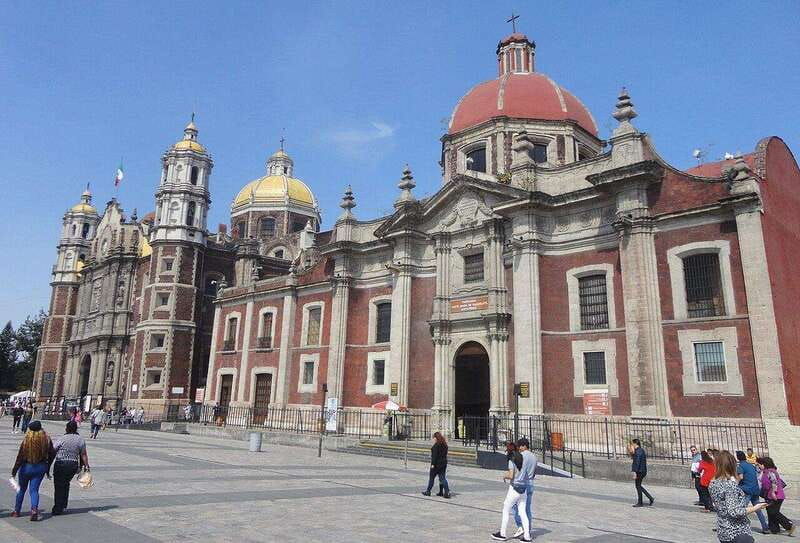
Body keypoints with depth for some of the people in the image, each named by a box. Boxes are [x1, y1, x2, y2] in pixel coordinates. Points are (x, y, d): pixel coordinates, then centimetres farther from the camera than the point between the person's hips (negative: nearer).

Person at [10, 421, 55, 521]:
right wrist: (47, 469, 14)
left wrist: (14, 470, 0)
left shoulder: (26, 440, -15)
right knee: (34, 490, 7)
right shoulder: (47, 439, -4)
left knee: (22, 489, 18)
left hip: (27, 467, -2)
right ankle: (34, 509, -12)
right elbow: (52, 454, 2)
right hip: (41, 467, 2)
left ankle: (17, 511, 31)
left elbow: (20, 457, -12)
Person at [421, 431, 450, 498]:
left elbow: (434, 455, -19)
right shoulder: (445, 444, 9)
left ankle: (428, 491, 16)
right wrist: (443, 461, 17)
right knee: (442, 478, 8)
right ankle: (447, 492, 0)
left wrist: (433, 464, -18)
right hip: (444, 463, 7)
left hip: (437, 464, -7)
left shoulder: (436, 445, -15)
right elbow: (445, 454, 13)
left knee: (431, 477, 7)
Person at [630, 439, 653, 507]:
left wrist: (635, 472, -22)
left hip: (639, 471, -10)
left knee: (638, 486, 1)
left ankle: (639, 503, 9)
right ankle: (650, 498, 14)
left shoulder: (638, 451, -18)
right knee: (638, 486, 17)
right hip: (643, 471, 10)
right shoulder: (642, 450, 13)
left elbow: (637, 462, -22)